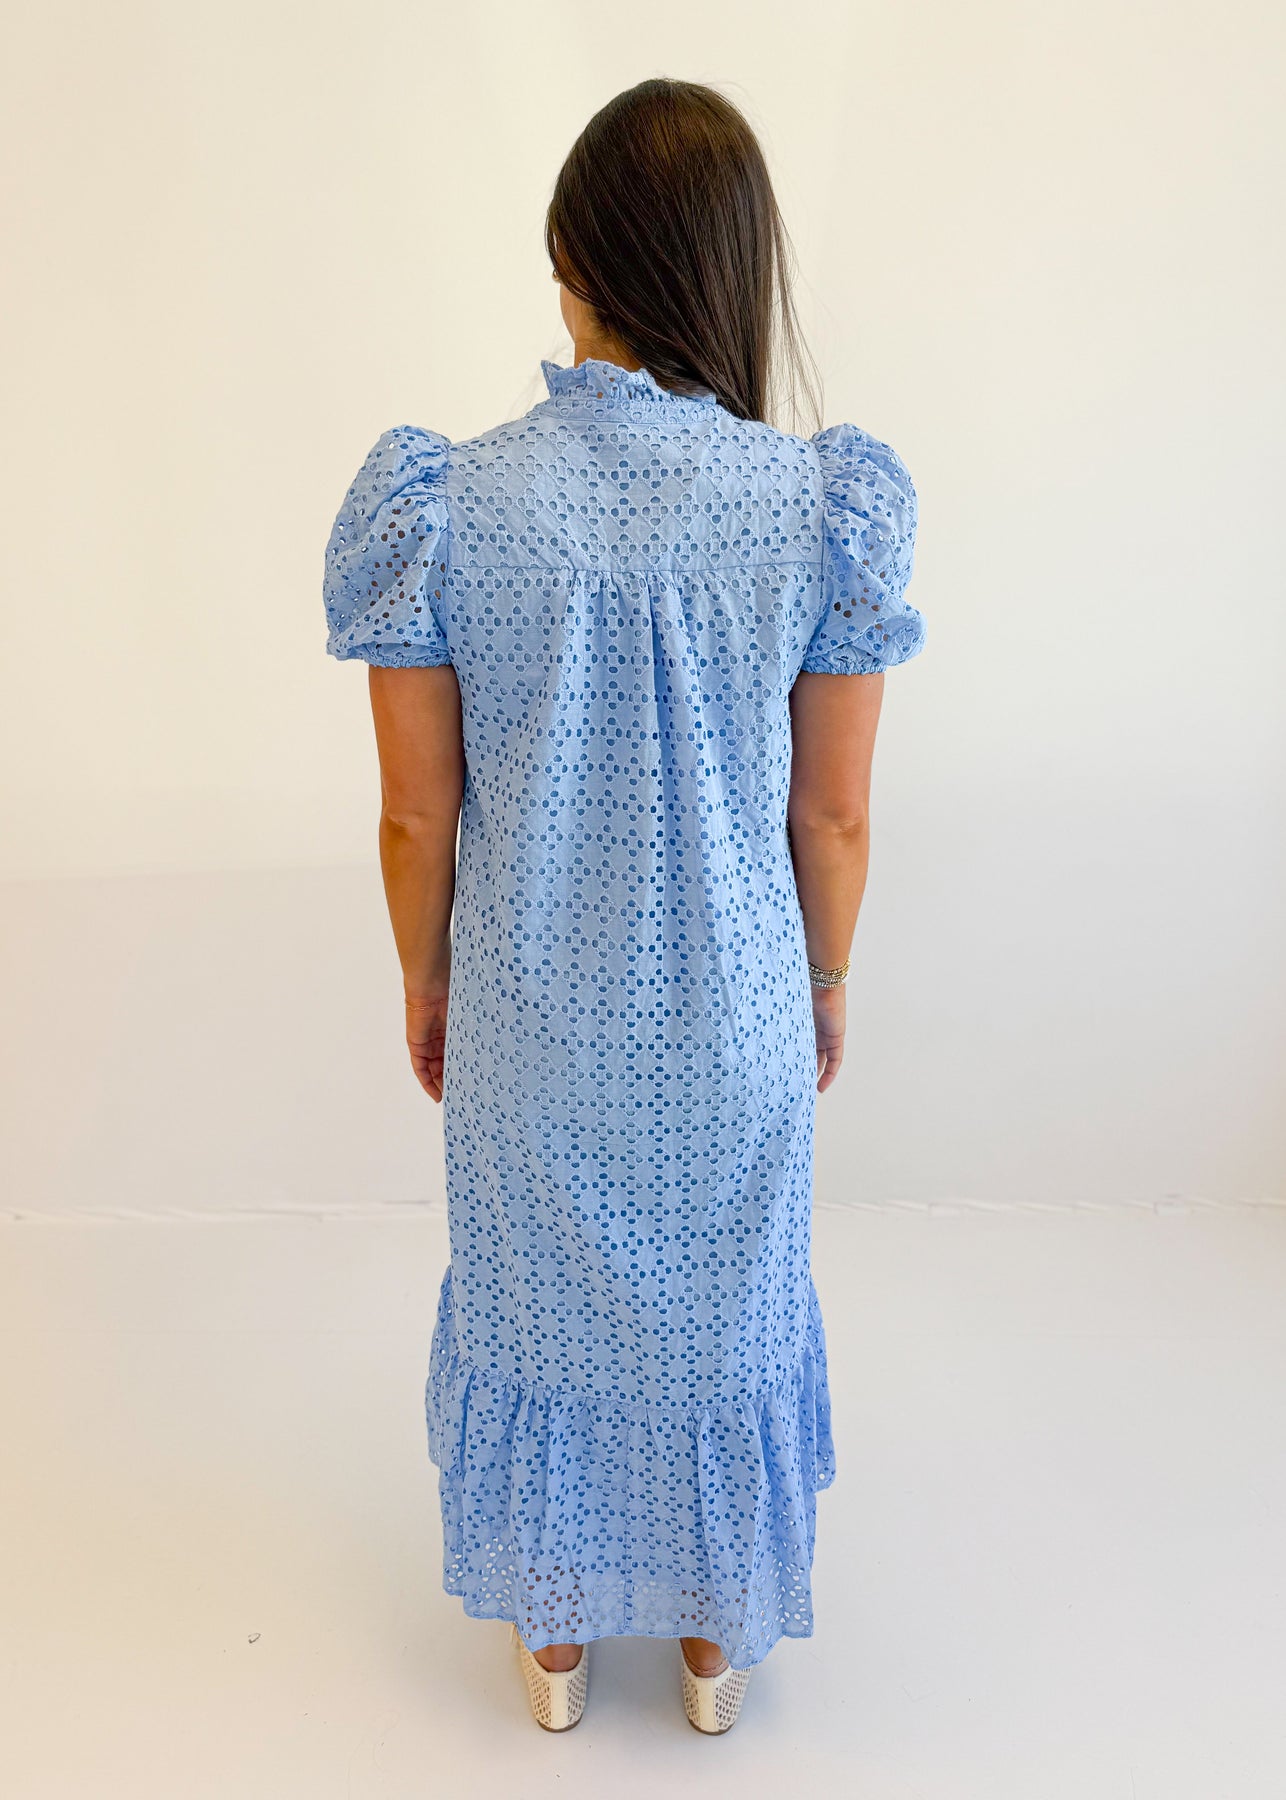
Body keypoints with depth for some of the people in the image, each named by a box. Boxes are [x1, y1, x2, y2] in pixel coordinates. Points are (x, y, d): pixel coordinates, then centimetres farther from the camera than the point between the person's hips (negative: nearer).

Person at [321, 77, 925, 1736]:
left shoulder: (440, 507, -15)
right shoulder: (827, 505, -15)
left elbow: (417, 813, -9)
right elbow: (835, 819, -8)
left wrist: (426, 985, 9)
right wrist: (824, 985, 10)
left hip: (526, 1023, 0)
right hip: (733, 1022, 0)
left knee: (540, 1311, 23)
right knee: (722, 1317, 23)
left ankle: (554, 1638, 48)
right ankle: (716, 1638, 48)